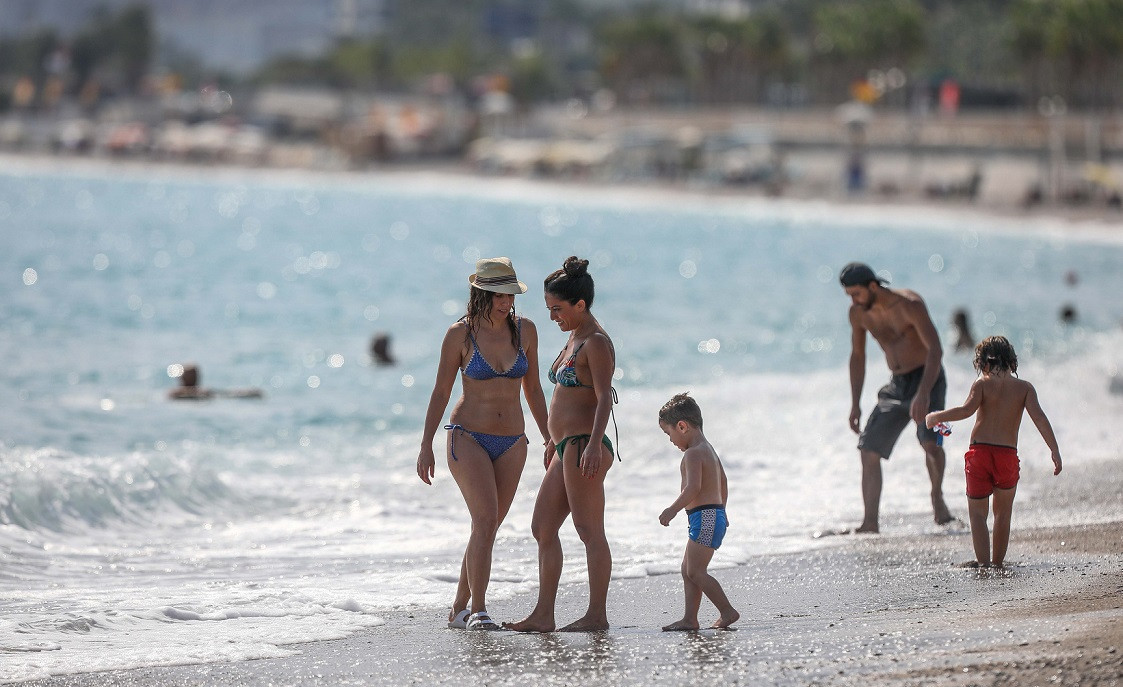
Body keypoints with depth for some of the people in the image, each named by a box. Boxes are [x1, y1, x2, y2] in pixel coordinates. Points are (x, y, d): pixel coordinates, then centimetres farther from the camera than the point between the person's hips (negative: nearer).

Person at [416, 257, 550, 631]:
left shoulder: (525, 330, 3)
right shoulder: (460, 334, -7)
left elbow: (532, 388, 13)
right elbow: (441, 392, -2)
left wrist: (549, 440, 13)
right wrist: (426, 445, -5)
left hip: (511, 443, 4)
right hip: (468, 438, -4)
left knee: (487, 527, 6)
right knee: (486, 520, -19)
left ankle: (459, 609, 17)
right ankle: (478, 610, -17)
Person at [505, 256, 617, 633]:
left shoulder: (597, 343, -11)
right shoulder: (575, 339, 19)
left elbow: (604, 398, -20)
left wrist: (593, 445, -31)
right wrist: (555, 443, 28)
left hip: (584, 446, -11)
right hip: (566, 447, 11)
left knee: (590, 531, -8)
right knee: (543, 528, 9)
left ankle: (597, 615, -5)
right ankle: (543, 614, 10)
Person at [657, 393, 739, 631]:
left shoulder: (693, 453, -14)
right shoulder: (709, 450, 18)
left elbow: (693, 488, -26)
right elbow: (723, 481, 29)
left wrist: (672, 510, -20)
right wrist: (721, 510, 38)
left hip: (704, 517, -11)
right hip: (716, 512, 11)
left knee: (695, 571, -10)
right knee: (688, 569, 11)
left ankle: (727, 611, -10)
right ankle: (689, 618, 9)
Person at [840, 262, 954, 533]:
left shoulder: (909, 305, -20)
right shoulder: (858, 313, 0)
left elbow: (935, 350, -25)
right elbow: (857, 356, 14)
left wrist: (923, 394, -36)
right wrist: (855, 404, 11)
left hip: (927, 379, -6)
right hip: (897, 386, 6)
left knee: (929, 440, -30)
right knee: (869, 451, -4)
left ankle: (937, 498, -6)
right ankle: (870, 522, 0)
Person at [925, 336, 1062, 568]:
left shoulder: (983, 383, 2)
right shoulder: (1024, 388, 6)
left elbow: (967, 410, -14)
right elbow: (1039, 418, -5)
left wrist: (936, 417, -1)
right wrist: (1055, 452, -6)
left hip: (979, 452, -2)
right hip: (1007, 455, 2)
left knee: (977, 512, 3)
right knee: (1003, 513, 18)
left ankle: (983, 562, -12)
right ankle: (997, 562, 19)